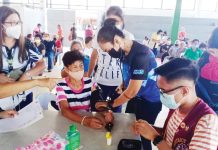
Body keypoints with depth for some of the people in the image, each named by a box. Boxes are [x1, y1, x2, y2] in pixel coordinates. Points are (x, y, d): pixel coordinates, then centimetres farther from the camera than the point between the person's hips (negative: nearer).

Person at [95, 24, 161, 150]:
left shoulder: (141, 54, -31)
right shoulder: (125, 50, -6)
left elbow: (132, 91, -25)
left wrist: (109, 104, -15)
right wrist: (124, 84, -1)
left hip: (149, 102, -7)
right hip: (135, 98, 7)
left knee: (141, 135, 6)